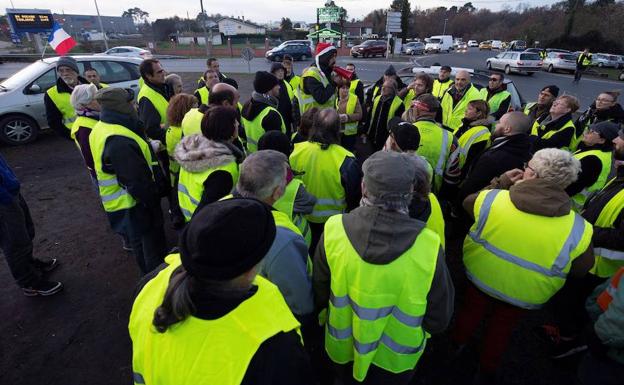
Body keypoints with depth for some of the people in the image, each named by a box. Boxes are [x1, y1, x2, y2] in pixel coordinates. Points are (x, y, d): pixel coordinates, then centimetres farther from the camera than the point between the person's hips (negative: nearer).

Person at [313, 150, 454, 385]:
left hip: (342, 349, 1)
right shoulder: (429, 247, -32)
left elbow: (319, 295, -12)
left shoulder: (333, 231, -28)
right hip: (395, 359, 0)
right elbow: (439, 320, -17)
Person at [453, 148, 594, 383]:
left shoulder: (492, 199, -27)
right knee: (501, 329, 28)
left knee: (471, 310, 31)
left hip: (480, 276, 0)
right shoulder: (578, 229, -25)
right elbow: (581, 270, -9)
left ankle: (456, 344, 58)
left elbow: (468, 203, -4)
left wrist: (499, 183, -1)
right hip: (524, 295, 0)